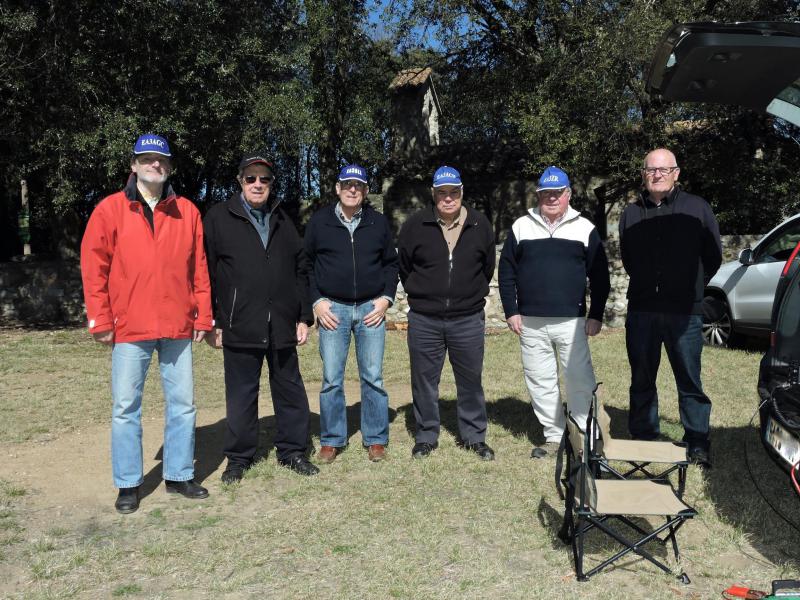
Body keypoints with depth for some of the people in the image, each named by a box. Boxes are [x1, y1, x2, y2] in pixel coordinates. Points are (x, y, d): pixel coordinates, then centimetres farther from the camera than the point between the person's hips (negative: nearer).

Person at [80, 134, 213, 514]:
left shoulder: (187, 212, 8)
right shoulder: (110, 209, 2)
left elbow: (199, 268, 8)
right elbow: (93, 266, -1)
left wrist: (203, 315, 4)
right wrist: (100, 320, -5)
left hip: (177, 327, 2)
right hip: (129, 327, -2)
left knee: (182, 404, 8)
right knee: (126, 407, 5)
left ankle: (179, 475, 23)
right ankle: (129, 484, 18)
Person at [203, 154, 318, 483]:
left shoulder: (283, 221, 15)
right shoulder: (219, 218, 2)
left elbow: (301, 270, 15)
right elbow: (207, 273, -1)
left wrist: (304, 316, 8)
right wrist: (213, 321, -6)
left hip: (282, 325, 4)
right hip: (239, 326, -3)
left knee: (290, 390, 10)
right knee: (241, 395, 6)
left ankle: (293, 450, 25)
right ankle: (239, 457, 21)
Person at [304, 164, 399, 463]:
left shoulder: (378, 222, 7)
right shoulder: (319, 222, 2)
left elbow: (391, 263, 13)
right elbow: (306, 264, 6)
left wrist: (386, 298, 1)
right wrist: (316, 301, -3)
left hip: (371, 308, 1)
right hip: (332, 309, -1)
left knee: (373, 377, 4)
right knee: (331, 379, 2)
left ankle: (376, 439, 15)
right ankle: (332, 440, 15)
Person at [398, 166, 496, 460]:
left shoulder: (480, 225, 1)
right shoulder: (415, 225, -3)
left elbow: (488, 267, 14)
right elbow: (404, 267, 10)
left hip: (468, 319, 1)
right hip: (424, 320, 0)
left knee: (471, 380, 9)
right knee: (424, 380, 9)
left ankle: (474, 436, 25)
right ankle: (426, 436, 24)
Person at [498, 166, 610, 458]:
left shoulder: (585, 229, 5)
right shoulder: (521, 227, 8)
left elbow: (600, 277, 6)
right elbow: (506, 273, 8)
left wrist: (596, 315, 0)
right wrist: (511, 311, 2)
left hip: (572, 322, -2)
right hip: (530, 324, 2)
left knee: (580, 380, -2)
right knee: (540, 382, 7)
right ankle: (554, 436, 19)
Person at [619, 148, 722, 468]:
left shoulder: (697, 208, 1)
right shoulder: (630, 213, 9)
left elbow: (713, 257, 9)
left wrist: (691, 288, 12)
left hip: (685, 313, -2)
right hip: (641, 311, 3)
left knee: (690, 381, 2)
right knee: (642, 381, 9)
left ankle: (697, 444, 14)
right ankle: (643, 440, 21)